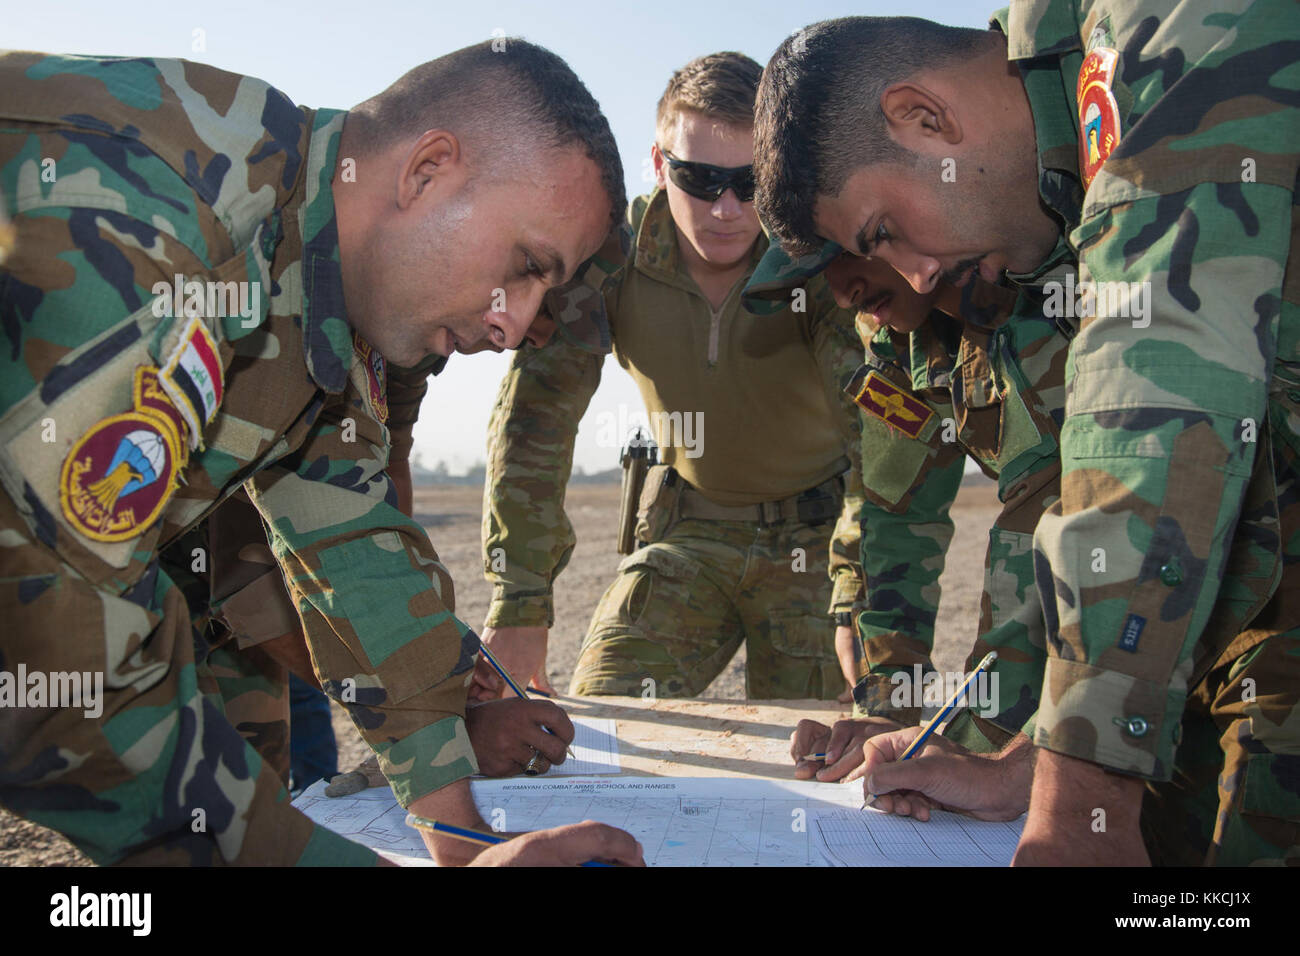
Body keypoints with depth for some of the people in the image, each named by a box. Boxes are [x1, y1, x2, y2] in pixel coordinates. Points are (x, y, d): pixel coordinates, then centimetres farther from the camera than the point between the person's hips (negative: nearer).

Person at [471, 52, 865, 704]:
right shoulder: (610, 256, -16)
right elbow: (533, 416, -21)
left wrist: (860, 604, -44)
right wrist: (518, 608, -28)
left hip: (814, 531, -1)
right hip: (688, 526, 2)